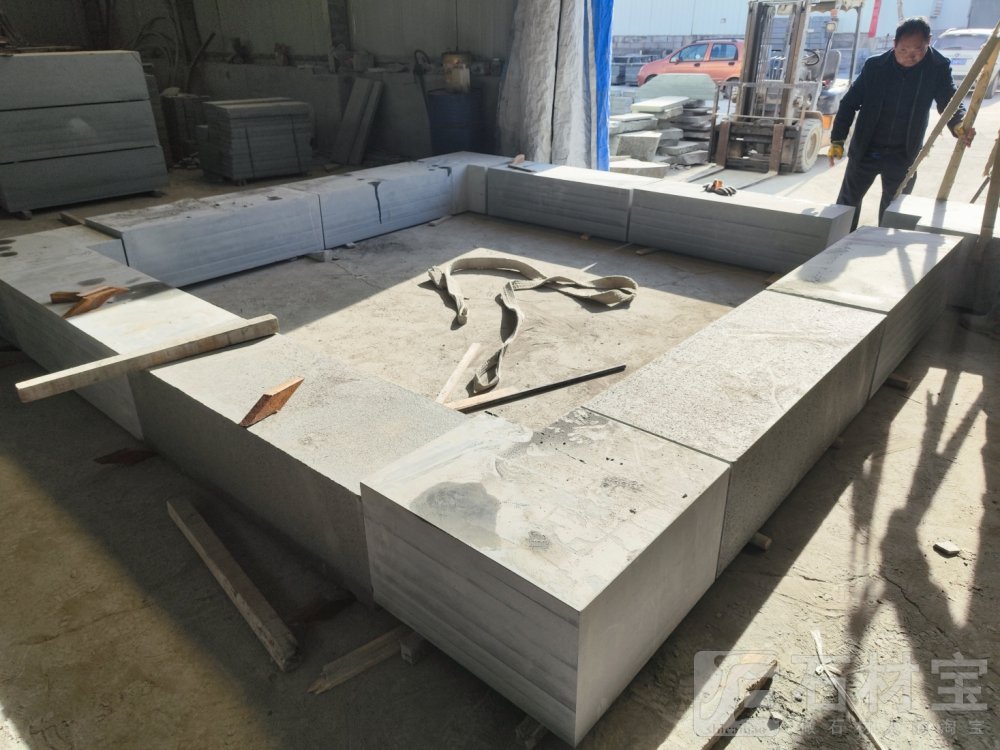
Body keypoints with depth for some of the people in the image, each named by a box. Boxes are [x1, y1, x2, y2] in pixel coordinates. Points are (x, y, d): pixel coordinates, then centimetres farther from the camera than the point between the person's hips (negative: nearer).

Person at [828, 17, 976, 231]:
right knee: (847, 202, 9)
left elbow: (949, 101, -8)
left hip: (903, 155, 0)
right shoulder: (875, 65, -11)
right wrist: (837, 140, -11)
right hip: (865, 150, 0)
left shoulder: (938, 68, -10)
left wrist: (959, 126, -30)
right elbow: (849, 102, -5)